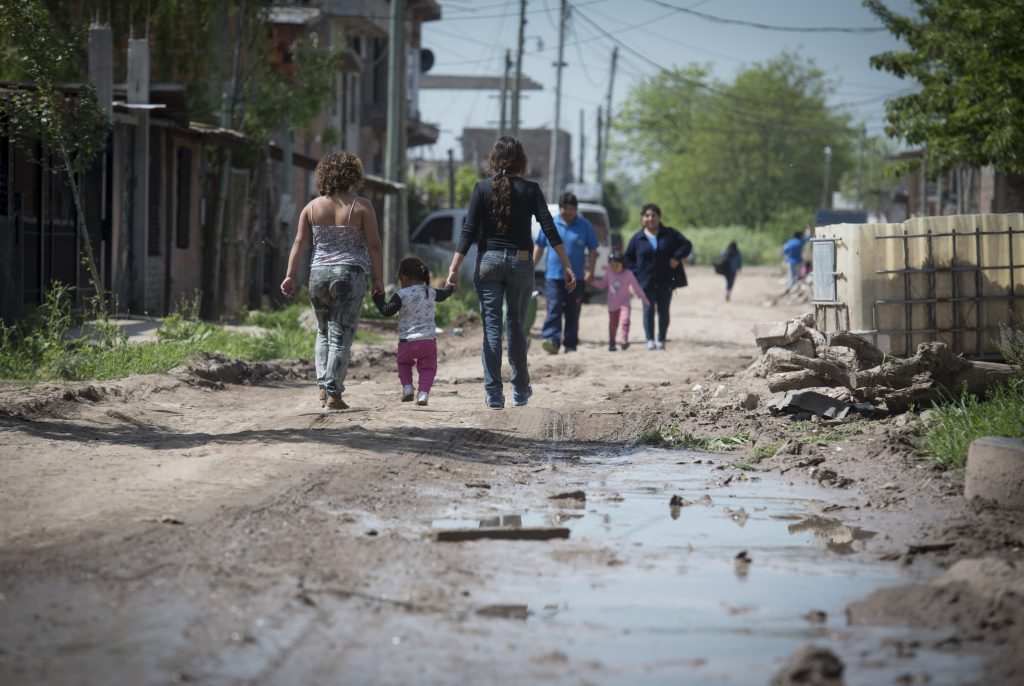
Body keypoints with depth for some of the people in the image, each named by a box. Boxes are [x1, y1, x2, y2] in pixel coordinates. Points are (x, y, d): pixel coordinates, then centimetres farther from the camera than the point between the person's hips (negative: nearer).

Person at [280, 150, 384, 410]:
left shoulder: (312, 207, 6)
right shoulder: (361, 207, -3)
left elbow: (299, 243, 2)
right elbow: (374, 245, -4)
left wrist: (290, 276, 2)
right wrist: (378, 279, 2)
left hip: (318, 273, 3)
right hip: (350, 273, -3)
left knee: (324, 332, 19)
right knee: (341, 335, -1)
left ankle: (323, 386, 11)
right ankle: (333, 393, -5)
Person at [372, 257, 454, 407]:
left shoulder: (402, 295, -8)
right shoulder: (430, 292, 7)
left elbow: (387, 311, -13)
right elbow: (441, 295, 29)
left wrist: (378, 298, 3)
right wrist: (450, 288, 51)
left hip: (407, 340, -2)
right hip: (428, 339, 2)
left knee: (403, 363, 25)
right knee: (427, 367, 11)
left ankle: (407, 386, 10)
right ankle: (423, 392, -7)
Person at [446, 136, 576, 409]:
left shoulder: (482, 188, -1)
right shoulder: (530, 189, -1)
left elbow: (469, 231, -6)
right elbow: (549, 229, -6)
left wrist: (454, 268, -5)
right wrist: (567, 266, -5)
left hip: (488, 262, -1)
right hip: (521, 263, 1)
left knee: (491, 326, 1)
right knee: (516, 325, 15)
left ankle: (493, 392, -4)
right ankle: (520, 389, 23)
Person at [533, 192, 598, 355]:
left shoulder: (585, 225, 4)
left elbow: (592, 250, 6)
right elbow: (539, 247, 13)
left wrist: (590, 270, -5)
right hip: (553, 276, 0)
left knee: (573, 313, 6)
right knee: (554, 309, -14)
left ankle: (570, 344, 14)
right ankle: (552, 340, -23)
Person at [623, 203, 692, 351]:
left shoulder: (669, 234, 5)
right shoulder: (637, 238, 5)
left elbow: (686, 244, 7)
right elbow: (628, 257, 11)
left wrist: (677, 258, -8)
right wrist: (635, 272, -2)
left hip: (666, 282, 1)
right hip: (646, 282, -1)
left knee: (663, 311, 6)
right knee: (649, 310, -5)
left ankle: (661, 339, 14)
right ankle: (650, 340, -3)